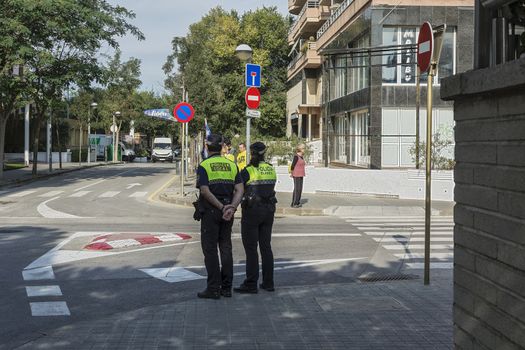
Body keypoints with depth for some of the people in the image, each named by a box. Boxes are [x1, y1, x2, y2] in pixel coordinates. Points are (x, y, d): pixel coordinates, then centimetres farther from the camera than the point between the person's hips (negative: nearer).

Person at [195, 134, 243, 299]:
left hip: (210, 211, -5)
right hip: (227, 212, 5)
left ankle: (213, 288, 0)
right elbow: (240, 190, -2)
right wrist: (231, 207, -13)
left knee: (210, 249, 0)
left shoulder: (204, 166, -7)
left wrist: (222, 208, -15)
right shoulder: (232, 165, 8)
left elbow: (205, 191, -18)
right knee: (226, 248, 11)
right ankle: (226, 287, 13)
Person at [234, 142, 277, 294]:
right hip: (269, 209, 6)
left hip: (252, 210, -6)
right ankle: (268, 282, 14)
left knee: (251, 248, 1)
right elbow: (270, 188, 7)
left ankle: (251, 284, 3)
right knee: (266, 246, 12)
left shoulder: (248, 171, -13)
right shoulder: (271, 169, 5)